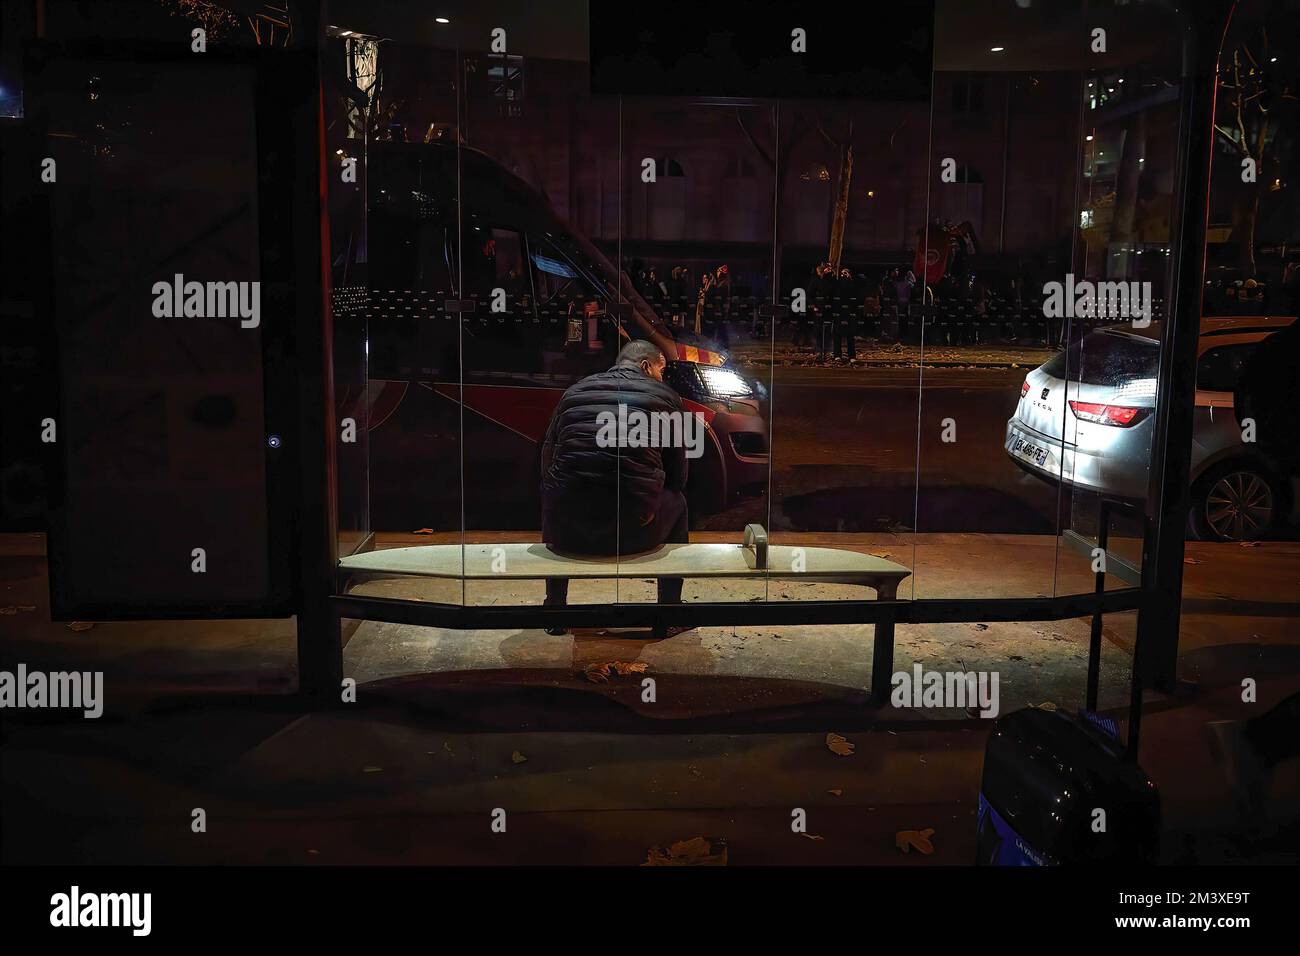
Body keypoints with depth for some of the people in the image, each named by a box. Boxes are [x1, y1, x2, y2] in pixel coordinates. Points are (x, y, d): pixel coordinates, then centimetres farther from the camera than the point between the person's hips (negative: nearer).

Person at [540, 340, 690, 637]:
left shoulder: (575, 391, 13)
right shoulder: (664, 396, 7)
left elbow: (547, 459, 17)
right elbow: (677, 474, 11)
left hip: (567, 532, 2)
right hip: (633, 533, -2)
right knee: (676, 503, 30)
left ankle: (554, 608, 40)